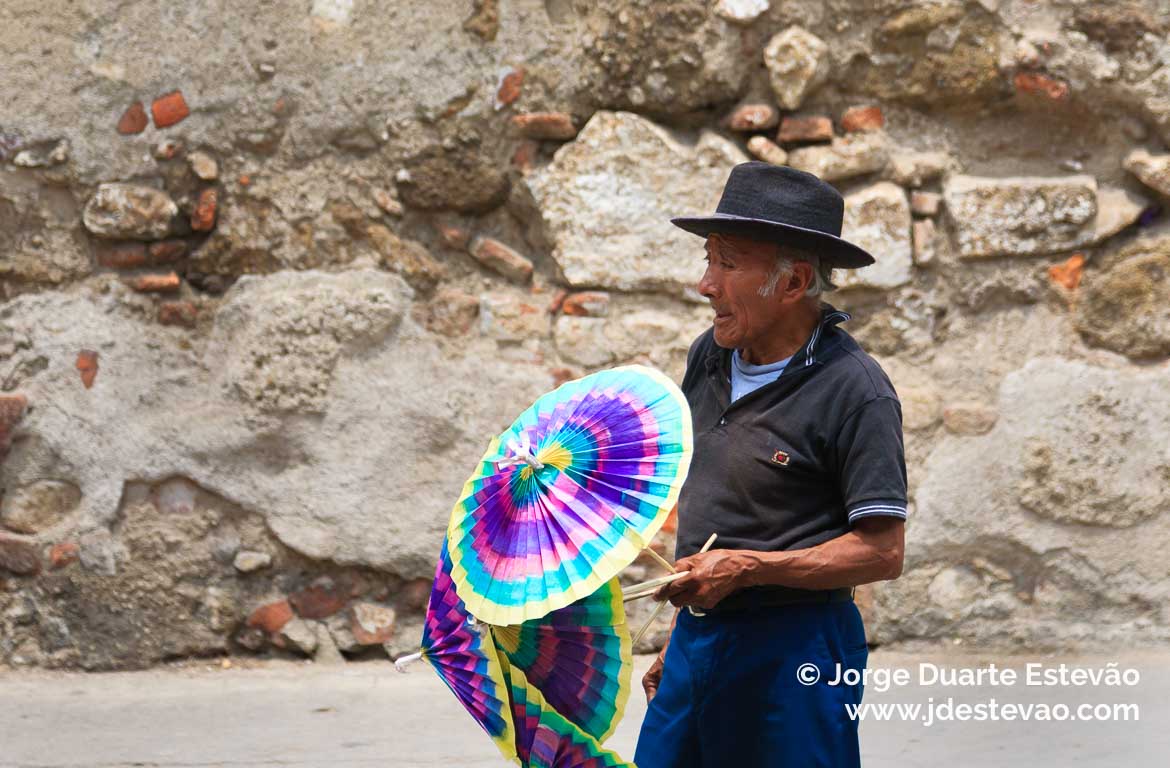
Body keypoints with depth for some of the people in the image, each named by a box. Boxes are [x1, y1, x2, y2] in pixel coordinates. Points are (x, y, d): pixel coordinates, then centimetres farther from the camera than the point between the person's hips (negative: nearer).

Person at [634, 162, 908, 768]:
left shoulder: (853, 390, -14)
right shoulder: (708, 358, 7)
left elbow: (881, 552, -16)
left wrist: (745, 568, -21)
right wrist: (680, 636, 17)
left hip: (794, 653, -6)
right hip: (697, 643, 6)